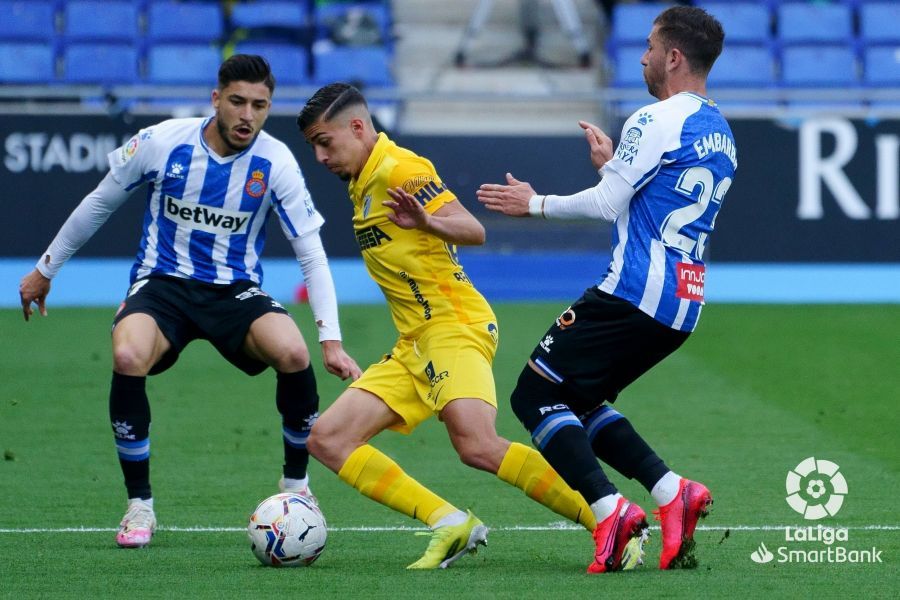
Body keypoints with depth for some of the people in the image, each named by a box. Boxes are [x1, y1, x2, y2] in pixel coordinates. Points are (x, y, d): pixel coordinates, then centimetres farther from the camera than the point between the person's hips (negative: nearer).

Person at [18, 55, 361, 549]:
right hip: (162, 283, -1)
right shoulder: (161, 142, -11)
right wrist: (45, 270, 14)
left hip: (237, 290, 1)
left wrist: (331, 342, -18)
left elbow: (312, 254, -8)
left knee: (294, 354, -29)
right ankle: (139, 504, -13)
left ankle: (295, 482, -1)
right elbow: (100, 203, 6)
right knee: (128, 358, -33)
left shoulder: (275, 163, -11)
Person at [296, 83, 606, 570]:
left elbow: (472, 231, -19)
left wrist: (426, 221, -36)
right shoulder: (363, 182, 20)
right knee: (327, 440, -1)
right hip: (414, 346, 10)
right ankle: (450, 524, -10)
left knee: (478, 447, -30)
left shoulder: (398, 169, -9)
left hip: (454, 328, -10)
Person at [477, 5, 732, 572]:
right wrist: (613, 164, 28)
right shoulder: (722, 136, 17)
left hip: (634, 292, -9)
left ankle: (609, 509, -19)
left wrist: (535, 203, 3)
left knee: (535, 395, -3)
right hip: (684, 304, 9)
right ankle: (672, 491, 1)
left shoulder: (656, 121, -10)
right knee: (578, 399, 19)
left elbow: (606, 205, -11)